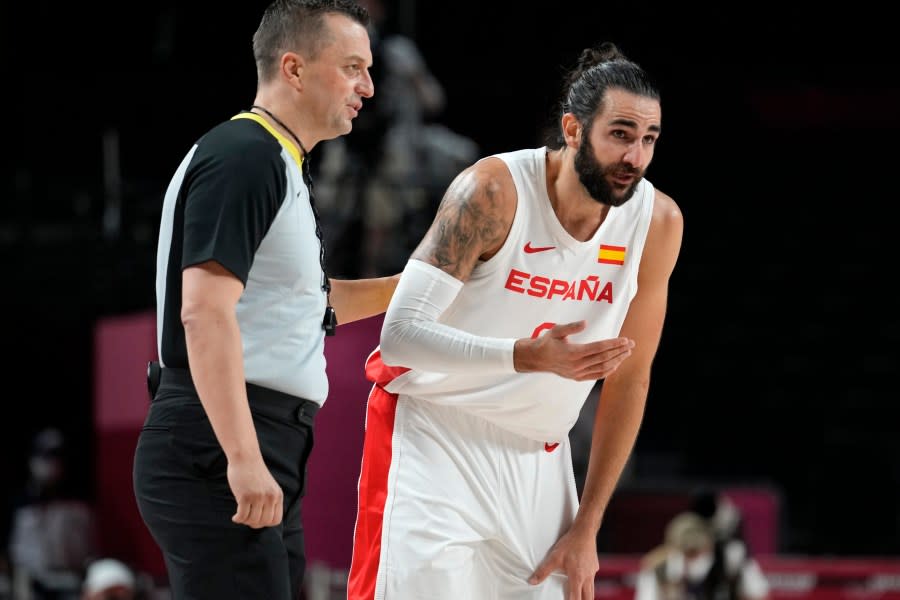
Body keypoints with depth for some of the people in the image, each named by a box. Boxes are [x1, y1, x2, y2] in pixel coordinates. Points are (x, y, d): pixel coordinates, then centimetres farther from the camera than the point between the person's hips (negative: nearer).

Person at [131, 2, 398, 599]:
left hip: (264, 462, 10)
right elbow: (204, 310, -22)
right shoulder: (242, 157, -11)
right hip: (218, 456, -10)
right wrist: (243, 458, -28)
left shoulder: (281, 167, 21)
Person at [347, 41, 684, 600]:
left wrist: (586, 530, 1)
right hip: (435, 439, -5)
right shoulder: (494, 191, -19)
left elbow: (629, 379, 3)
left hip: (538, 460, 5)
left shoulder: (658, 223, -5)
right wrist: (527, 356, -39)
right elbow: (401, 333, -24)